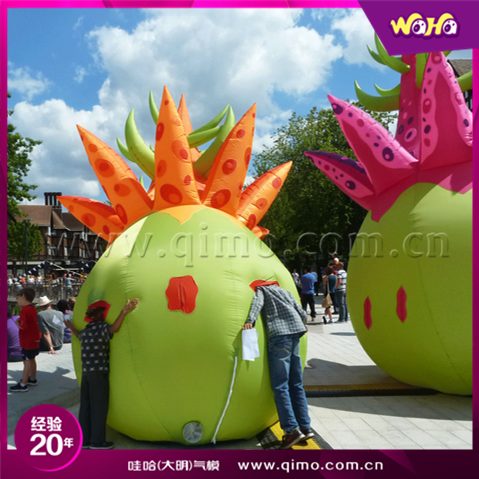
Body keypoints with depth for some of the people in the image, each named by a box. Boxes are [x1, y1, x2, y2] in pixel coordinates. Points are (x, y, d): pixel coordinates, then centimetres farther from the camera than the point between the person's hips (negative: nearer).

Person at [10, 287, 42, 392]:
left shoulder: (24, 310, -22)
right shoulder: (33, 309, 7)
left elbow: (22, 326, -27)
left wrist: (17, 322, -8)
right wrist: (21, 307, 8)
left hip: (28, 341, -9)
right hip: (35, 339, 9)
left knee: (27, 361, -5)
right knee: (31, 359, 20)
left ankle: (23, 385, -1)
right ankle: (33, 379, 33)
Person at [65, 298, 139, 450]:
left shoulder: (86, 329, 13)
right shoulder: (101, 326, -11)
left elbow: (80, 336, 37)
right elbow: (114, 328, -34)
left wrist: (72, 328, 58)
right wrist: (124, 312, -48)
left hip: (86, 373, 8)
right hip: (99, 373, -8)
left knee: (85, 406, 11)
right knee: (99, 407, -1)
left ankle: (85, 439, 18)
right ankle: (97, 441, 4)